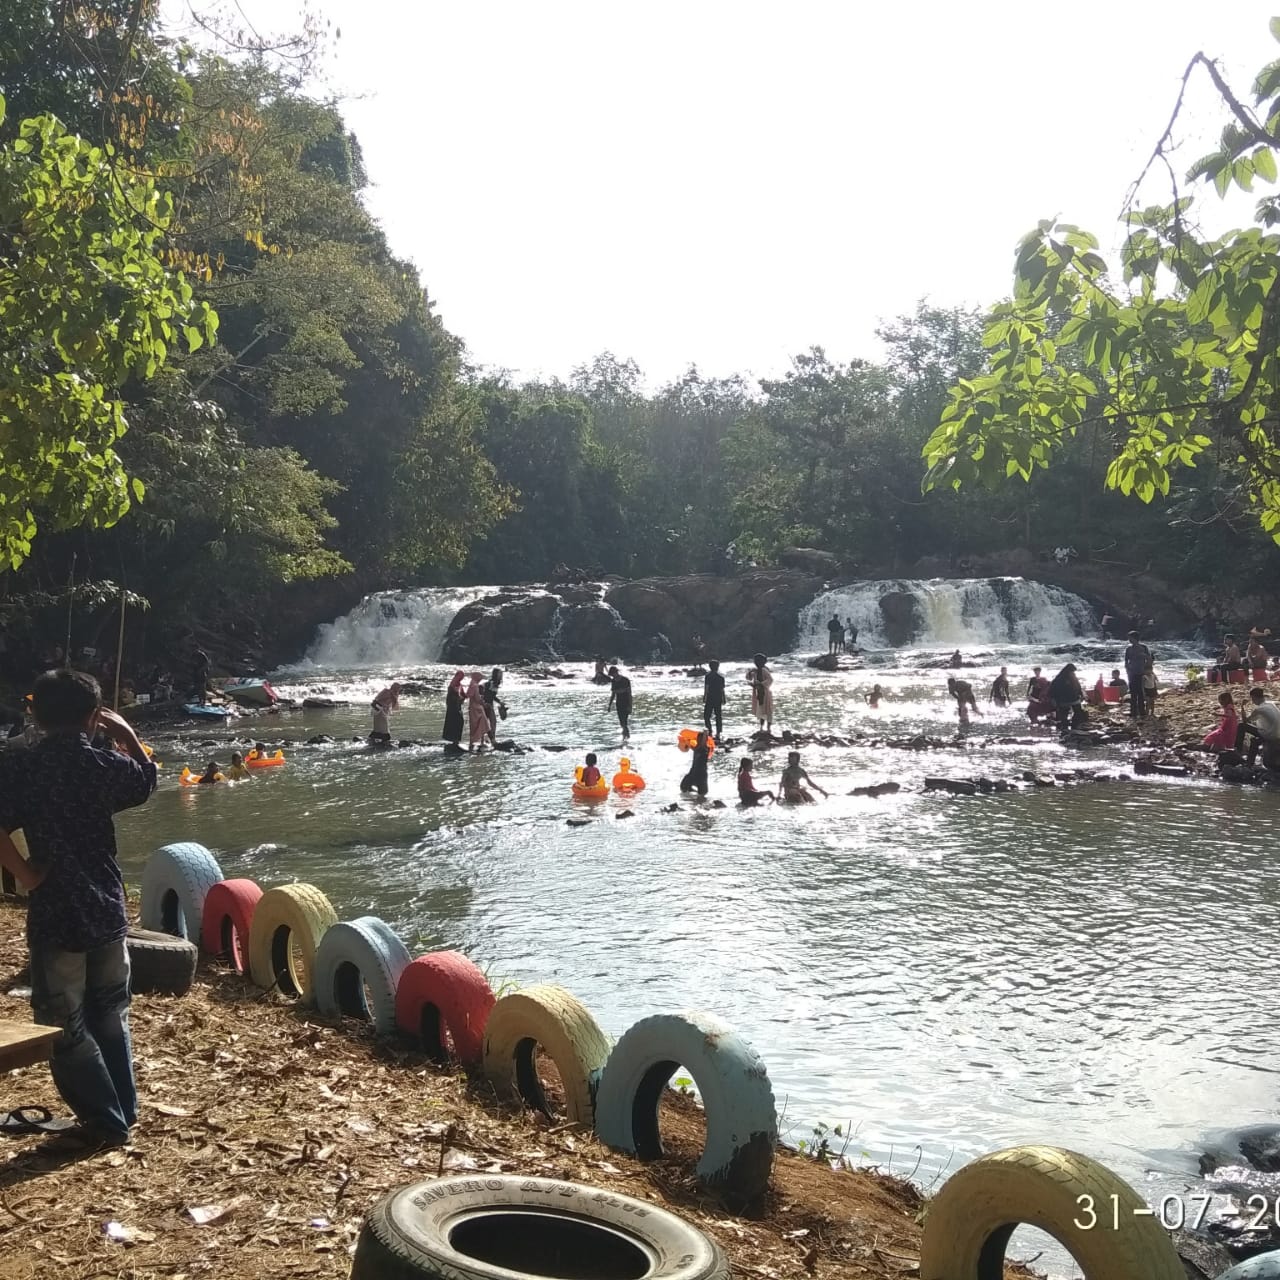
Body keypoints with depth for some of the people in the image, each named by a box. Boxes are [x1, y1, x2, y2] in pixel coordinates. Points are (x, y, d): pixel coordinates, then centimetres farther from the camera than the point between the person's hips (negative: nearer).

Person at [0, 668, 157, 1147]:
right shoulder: (105, 765, -4)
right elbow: (147, 779, 18)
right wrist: (126, 734, 22)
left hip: (55, 914, -4)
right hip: (108, 909, 4)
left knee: (65, 1028, 9)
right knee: (110, 1016, 21)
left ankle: (106, 1123, 13)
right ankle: (124, 1111, 29)